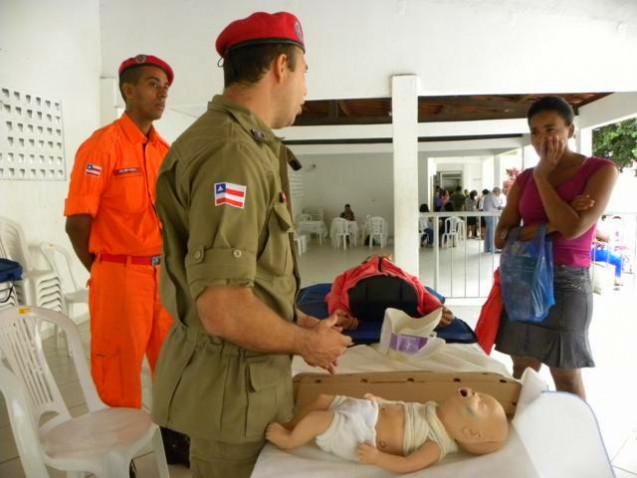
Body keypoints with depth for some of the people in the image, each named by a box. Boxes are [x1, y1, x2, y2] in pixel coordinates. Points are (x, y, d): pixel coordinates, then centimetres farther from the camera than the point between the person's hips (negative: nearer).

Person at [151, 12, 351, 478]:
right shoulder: (231, 152, -24)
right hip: (233, 380, -9)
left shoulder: (242, 143, 9)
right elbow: (224, 310, -30)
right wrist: (307, 343, -14)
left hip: (248, 372, 9)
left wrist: (298, 322, 10)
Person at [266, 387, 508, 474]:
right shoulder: (436, 412, 4)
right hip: (370, 411, 8)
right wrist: (378, 400, 11)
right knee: (324, 399, 11)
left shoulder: (438, 446, -19)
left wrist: (376, 458, -29)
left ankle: (288, 439, 9)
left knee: (319, 419, -19)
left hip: (361, 434, -8)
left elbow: (406, 465, -26)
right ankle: (291, 426, 29)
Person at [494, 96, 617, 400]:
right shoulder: (525, 179, 8)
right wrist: (547, 227, -14)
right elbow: (501, 237, 3)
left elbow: (573, 228, -18)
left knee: (566, 376, 5)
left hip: (566, 282, -4)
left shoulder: (600, 170, -5)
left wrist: (542, 176, -10)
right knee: (522, 370, 12)